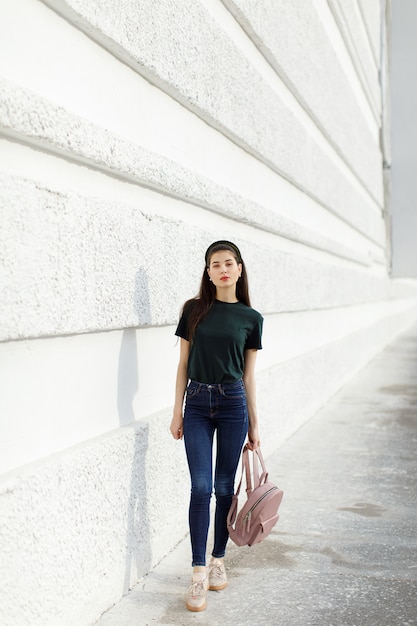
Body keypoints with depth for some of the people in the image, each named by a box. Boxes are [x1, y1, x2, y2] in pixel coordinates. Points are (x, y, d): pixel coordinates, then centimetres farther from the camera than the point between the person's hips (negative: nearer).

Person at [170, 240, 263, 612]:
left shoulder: (251, 318, 2)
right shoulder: (194, 310, 2)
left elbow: (248, 376, 6)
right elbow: (183, 364, 5)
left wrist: (254, 426, 6)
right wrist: (177, 411, 1)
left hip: (232, 403, 0)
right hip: (197, 403, 0)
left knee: (224, 487, 7)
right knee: (201, 487, -4)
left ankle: (218, 560, 25)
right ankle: (199, 573, 5)